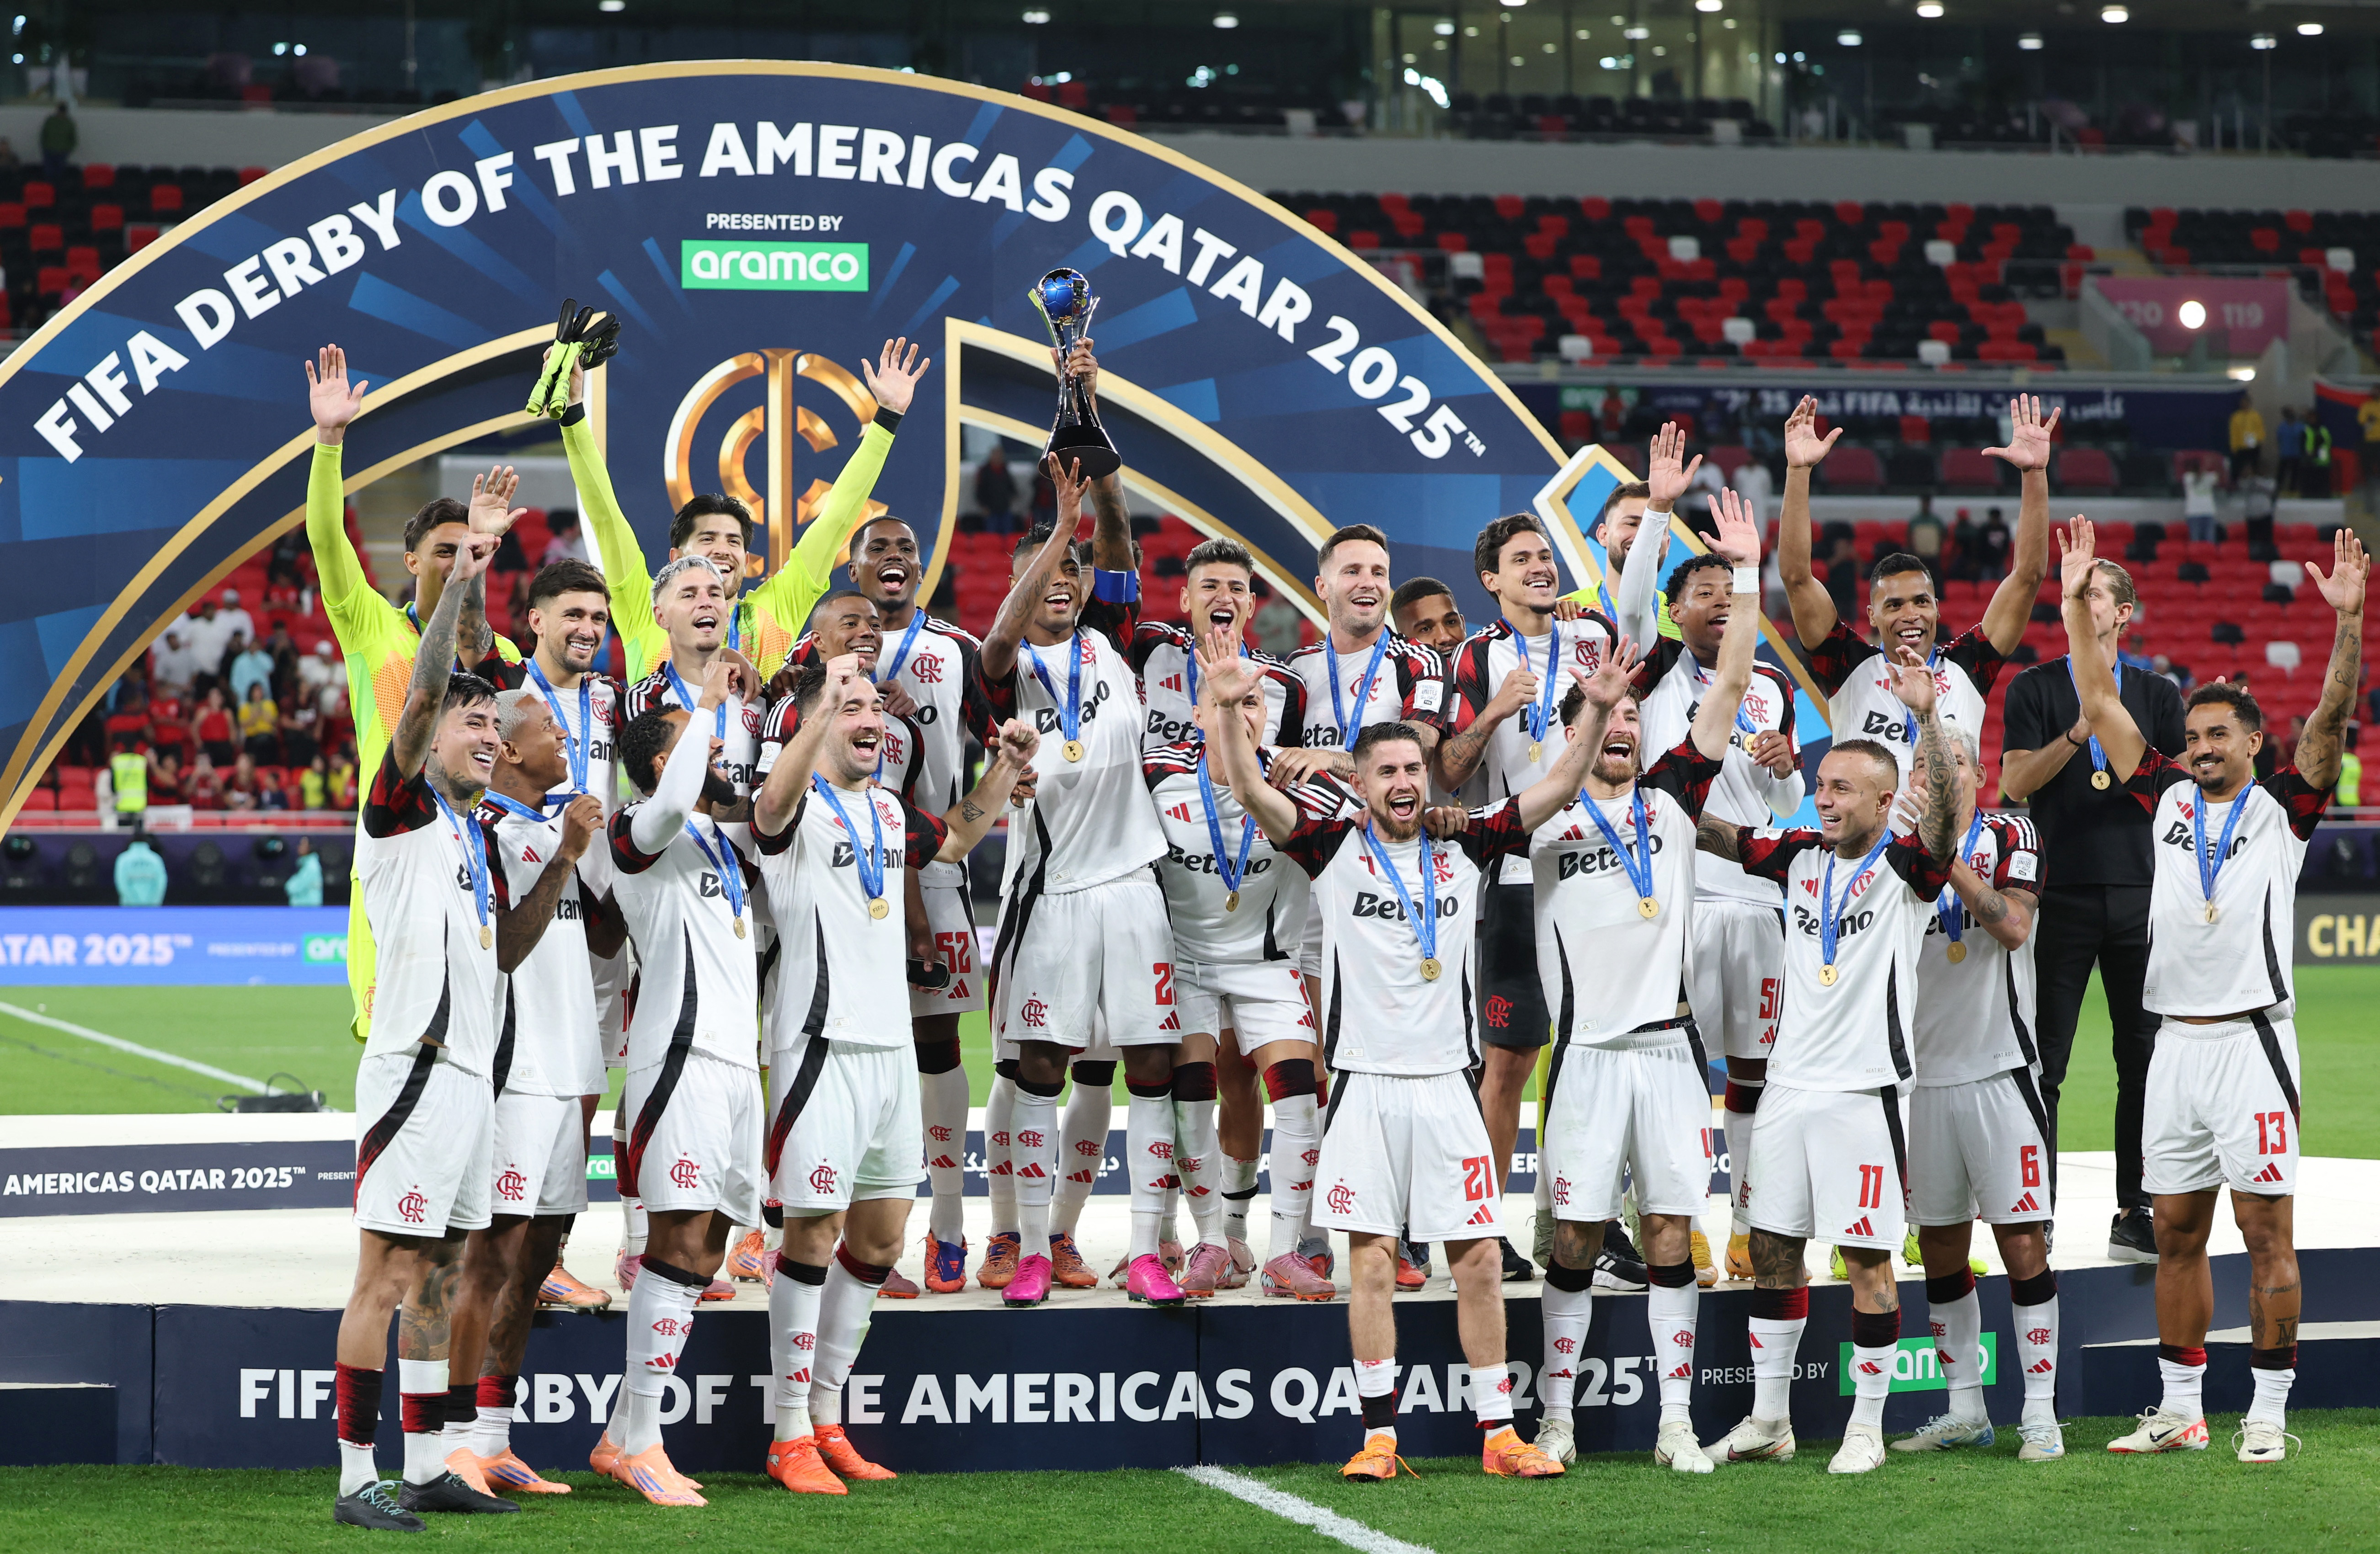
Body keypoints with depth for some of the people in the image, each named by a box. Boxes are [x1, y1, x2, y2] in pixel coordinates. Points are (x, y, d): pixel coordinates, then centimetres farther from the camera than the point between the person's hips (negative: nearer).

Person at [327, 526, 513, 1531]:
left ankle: (427, 1469, 18)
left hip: (472, 1073, 9)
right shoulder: (402, 807, -4)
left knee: (439, 1277, 12)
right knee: (388, 1277, -8)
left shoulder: (470, 830, 20)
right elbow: (420, 696, -20)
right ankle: (356, 1479, -6)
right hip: (416, 1070, -9)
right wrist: (453, 590, -27)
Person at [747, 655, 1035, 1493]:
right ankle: (790, 1434, -2)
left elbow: (954, 839, 36)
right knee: (814, 1233, -8)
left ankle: (826, 1415, 22)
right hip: (822, 1041, -8)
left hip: (890, 1044, 8)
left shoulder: (888, 808, 16)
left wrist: (1005, 770, 20)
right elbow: (772, 804, -33)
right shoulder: (801, 804, -8)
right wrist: (824, 711, -44)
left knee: (880, 1238, 11)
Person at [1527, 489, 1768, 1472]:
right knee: (1577, 1236, -1)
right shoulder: (1543, 815, 5)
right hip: (1588, 1048, -2)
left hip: (1672, 1042, 2)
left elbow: (1729, 688, 5)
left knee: (1671, 1234, 3)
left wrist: (1745, 576, -1)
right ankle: (1556, 1417, 7)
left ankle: (1677, 1422, 7)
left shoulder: (1671, 794, 10)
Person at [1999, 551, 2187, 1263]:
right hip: (2062, 895, -2)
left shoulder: (2158, 695, 12)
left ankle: (2135, 1213, 8)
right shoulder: (2035, 689, 7)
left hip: (2140, 895, 2)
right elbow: (2015, 783, -3)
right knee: (2043, 1062, -1)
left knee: (2144, 1056, 2)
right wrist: (2078, 734, -15)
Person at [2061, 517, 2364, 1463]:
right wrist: (2076, 603, 7)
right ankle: (2180, 1411, 15)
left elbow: (2331, 719, -9)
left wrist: (2347, 623, -22)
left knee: (2267, 1232, -4)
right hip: (2178, 1040, 5)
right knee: (2176, 1233, 8)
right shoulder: (2169, 801, 13)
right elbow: (2100, 703, 12)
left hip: (2252, 1038, -4)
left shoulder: (2283, 810, 3)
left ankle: (2268, 1414, -1)